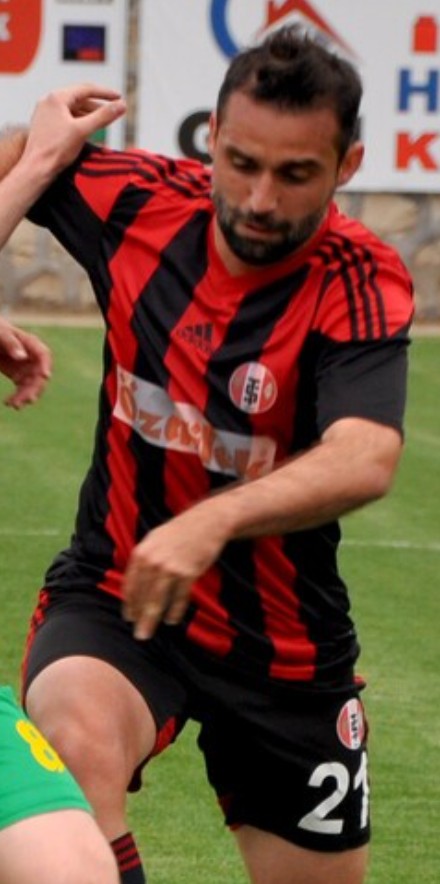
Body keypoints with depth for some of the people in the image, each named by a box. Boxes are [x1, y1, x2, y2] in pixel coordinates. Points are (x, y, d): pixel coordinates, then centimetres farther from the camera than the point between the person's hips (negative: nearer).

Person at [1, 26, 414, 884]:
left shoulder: (361, 287, -20)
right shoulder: (135, 200, -12)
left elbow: (365, 460, -38)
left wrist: (210, 523, -53)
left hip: (280, 643, 0)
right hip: (115, 591, 0)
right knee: (81, 740, -33)